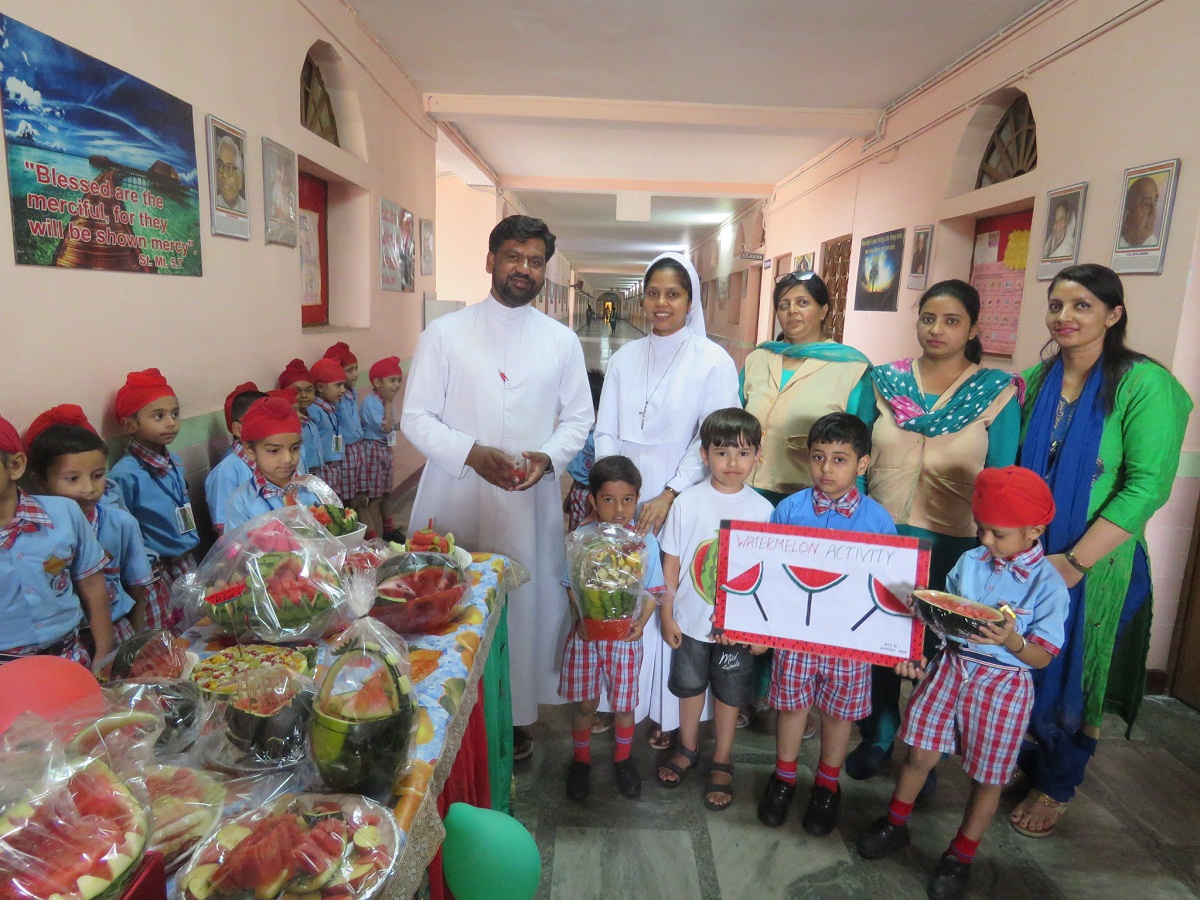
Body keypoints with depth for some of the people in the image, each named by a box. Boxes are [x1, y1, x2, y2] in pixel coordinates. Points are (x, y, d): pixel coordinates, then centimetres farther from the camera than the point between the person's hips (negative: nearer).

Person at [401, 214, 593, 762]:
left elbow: (577, 418, 12)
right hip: (455, 501, -1)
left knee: (527, 605, 6)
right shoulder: (444, 333, 2)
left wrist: (547, 457, -9)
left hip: (531, 504, 2)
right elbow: (416, 418, -1)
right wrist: (473, 454, -17)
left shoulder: (562, 342, 9)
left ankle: (517, 716, 26)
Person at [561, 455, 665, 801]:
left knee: (624, 705, 15)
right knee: (584, 703, 14)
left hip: (626, 635, 0)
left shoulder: (645, 541, -9)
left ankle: (623, 760, 42)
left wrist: (641, 622, -19)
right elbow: (573, 588, -4)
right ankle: (581, 760, 39)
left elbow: (651, 591, -3)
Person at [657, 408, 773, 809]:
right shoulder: (688, 502, -10)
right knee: (690, 684, 19)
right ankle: (687, 749, 44)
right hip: (691, 619, 1)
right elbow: (671, 562, -3)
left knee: (729, 691, 16)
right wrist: (667, 614, -1)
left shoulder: (762, 510, -10)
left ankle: (722, 762, 39)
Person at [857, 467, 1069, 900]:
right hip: (951, 665, 3)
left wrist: (1012, 641, -32)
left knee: (988, 777, 12)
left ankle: (961, 856, 34)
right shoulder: (970, 561, -1)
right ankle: (895, 824, 34)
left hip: (1003, 682, -3)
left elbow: (1042, 657, -13)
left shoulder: (1049, 585, -13)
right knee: (921, 754, 10)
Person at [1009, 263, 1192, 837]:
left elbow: (1147, 486, -18)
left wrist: (1075, 561, -21)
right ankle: (1022, 763, 40)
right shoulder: (1037, 380, 3)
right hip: (1026, 557, 4)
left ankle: (1056, 788, 34)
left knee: (1072, 677, 11)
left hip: (1094, 564, -4)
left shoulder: (1145, 385, -13)